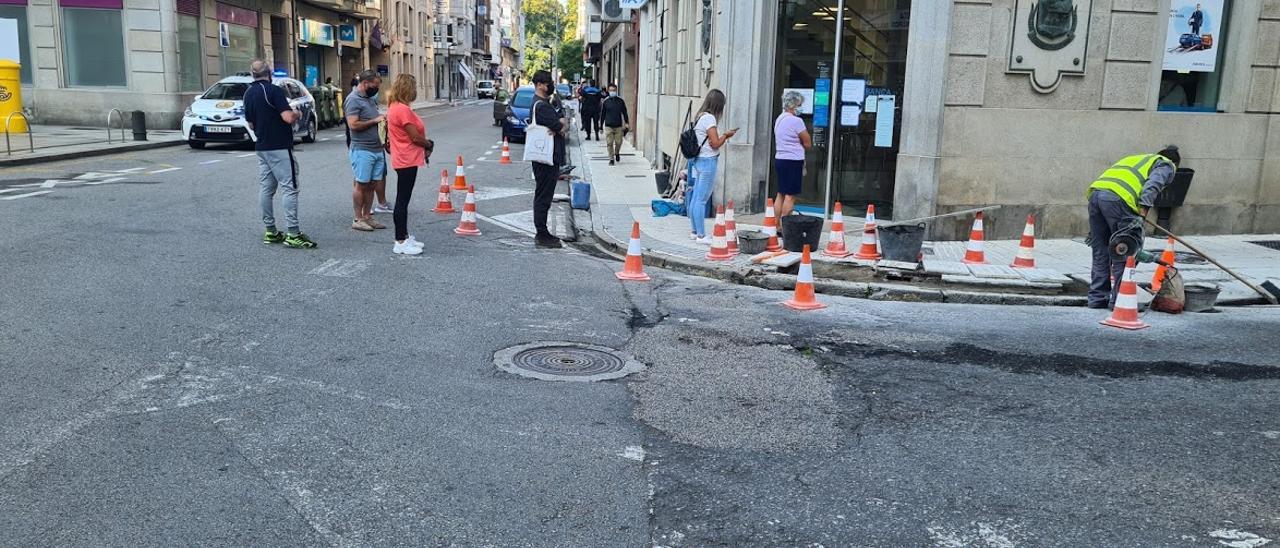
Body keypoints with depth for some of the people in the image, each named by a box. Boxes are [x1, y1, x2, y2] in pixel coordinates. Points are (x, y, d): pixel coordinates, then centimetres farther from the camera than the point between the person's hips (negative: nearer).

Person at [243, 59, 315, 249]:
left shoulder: (248, 94, 11)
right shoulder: (274, 90, -14)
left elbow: (251, 124, 18)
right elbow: (289, 118, -21)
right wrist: (297, 113, -1)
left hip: (261, 147, 8)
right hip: (279, 147, -8)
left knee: (266, 188, 11)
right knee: (290, 188, -8)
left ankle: (270, 232, 15)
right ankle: (293, 234, -12)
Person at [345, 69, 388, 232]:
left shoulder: (371, 98, 16)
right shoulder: (353, 100, -10)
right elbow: (354, 124, -20)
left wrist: (382, 118, 10)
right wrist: (375, 120, -14)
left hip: (376, 148, 8)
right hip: (362, 150, -8)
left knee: (371, 184, 9)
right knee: (361, 184, -3)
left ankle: (367, 217, 16)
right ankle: (358, 219, 5)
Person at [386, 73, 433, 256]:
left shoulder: (395, 107, 12)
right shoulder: (403, 109, -19)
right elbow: (415, 137, -19)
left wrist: (425, 146, 5)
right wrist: (429, 145, -1)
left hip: (405, 160, 11)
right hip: (407, 160, -11)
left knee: (403, 199, 15)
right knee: (403, 200, -5)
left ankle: (404, 237, 24)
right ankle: (400, 242, 0)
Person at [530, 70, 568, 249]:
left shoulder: (546, 104, 18)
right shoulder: (541, 106, -16)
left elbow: (564, 124, 12)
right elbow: (562, 129, -18)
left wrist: (561, 125, -9)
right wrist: (562, 125, 3)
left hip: (549, 158, 11)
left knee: (543, 196, 14)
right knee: (543, 197, -5)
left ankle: (542, 233, 21)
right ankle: (542, 236, -1)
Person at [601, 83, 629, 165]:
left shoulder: (620, 101, 5)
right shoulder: (605, 101, 3)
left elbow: (624, 112, 11)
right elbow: (602, 114, 8)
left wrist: (627, 122, 1)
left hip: (618, 126, 1)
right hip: (608, 126, 0)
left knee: (618, 142, 2)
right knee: (609, 143, -4)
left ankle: (617, 153, 32)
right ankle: (611, 159, 5)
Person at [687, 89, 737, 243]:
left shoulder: (700, 116, 13)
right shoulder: (709, 118, -14)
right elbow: (715, 144, -16)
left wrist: (724, 135, 4)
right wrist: (726, 135, 0)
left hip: (698, 160, 9)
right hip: (708, 161, -9)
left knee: (696, 198, 12)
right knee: (702, 200, -6)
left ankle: (695, 231, 20)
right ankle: (701, 235, -2)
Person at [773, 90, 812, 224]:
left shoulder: (779, 119, 13)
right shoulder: (796, 121, -14)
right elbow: (808, 144, -10)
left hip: (779, 159, 9)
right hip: (793, 161, -9)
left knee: (781, 194, 12)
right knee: (790, 196, -5)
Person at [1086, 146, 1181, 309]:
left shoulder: (1135, 158, 39)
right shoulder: (1166, 165, 19)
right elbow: (1152, 185, -4)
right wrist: (1141, 215, -13)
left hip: (1095, 192, 7)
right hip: (1117, 199, -7)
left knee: (1100, 252, 15)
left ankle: (1097, 298, 19)